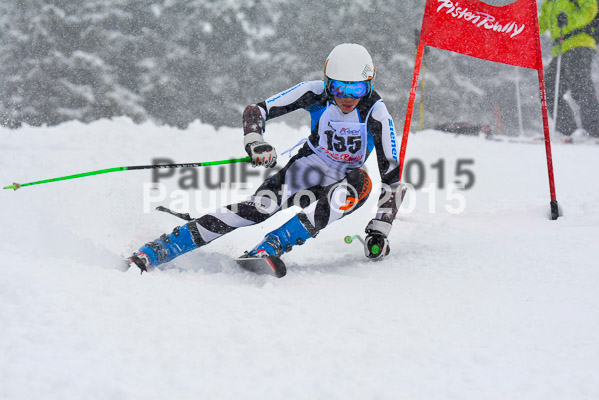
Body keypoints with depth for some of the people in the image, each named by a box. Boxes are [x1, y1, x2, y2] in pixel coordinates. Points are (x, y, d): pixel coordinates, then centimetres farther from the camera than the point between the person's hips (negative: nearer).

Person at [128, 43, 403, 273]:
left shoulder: (377, 115, -22)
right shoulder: (316, 93, -19)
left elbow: (393, 177, -18)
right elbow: (256, 111, -17)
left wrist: (379, 231, -25)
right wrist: (255, 142, -39)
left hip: (344, 179, 0)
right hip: (308, 168, 0)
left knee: (360, 184, -37)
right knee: (260, 206, -27)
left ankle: (266, 250, -40)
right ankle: (154, 252, -30)